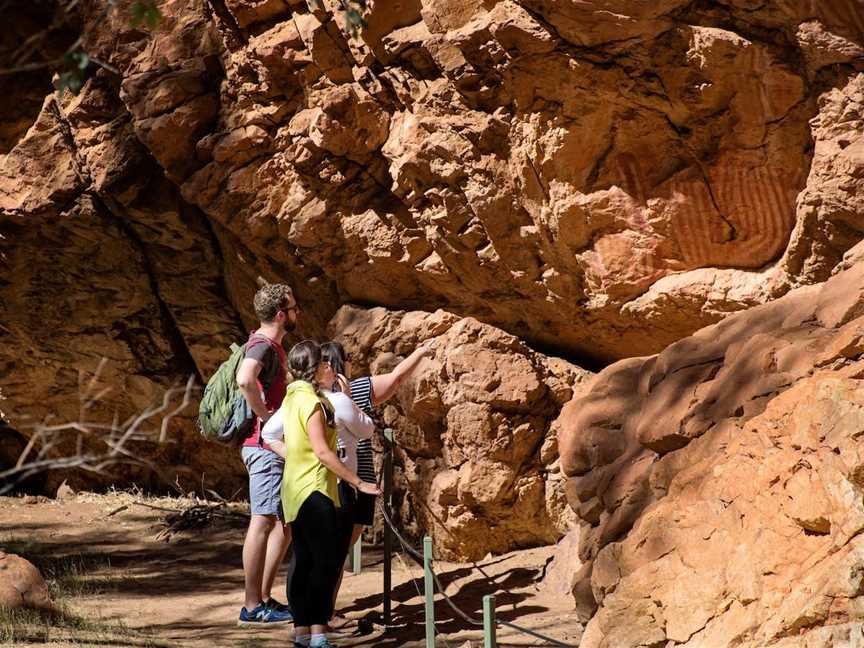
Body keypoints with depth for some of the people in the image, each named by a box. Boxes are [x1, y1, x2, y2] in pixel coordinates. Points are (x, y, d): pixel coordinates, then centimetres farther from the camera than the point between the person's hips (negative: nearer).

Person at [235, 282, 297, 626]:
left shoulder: (271, 346, 16)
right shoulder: (263, 346, -16)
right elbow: (244, 379, -38)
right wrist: (266, 415, -26)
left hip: (274, 447, 11)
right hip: (265, 446, -11)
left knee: (286, 523, 14)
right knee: (262, 523, -7)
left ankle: (263, 598, 18)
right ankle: (252, 607, -3)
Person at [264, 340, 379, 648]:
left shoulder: (292, 397, 12)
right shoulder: (311, 402, -16)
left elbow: (272, 440, 16)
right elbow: (322, 451, -20)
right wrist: (358, 482, -16)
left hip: (295, 491, 9)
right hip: (314, 490, -9)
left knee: (305, 562, 10)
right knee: (327, 561, -8)